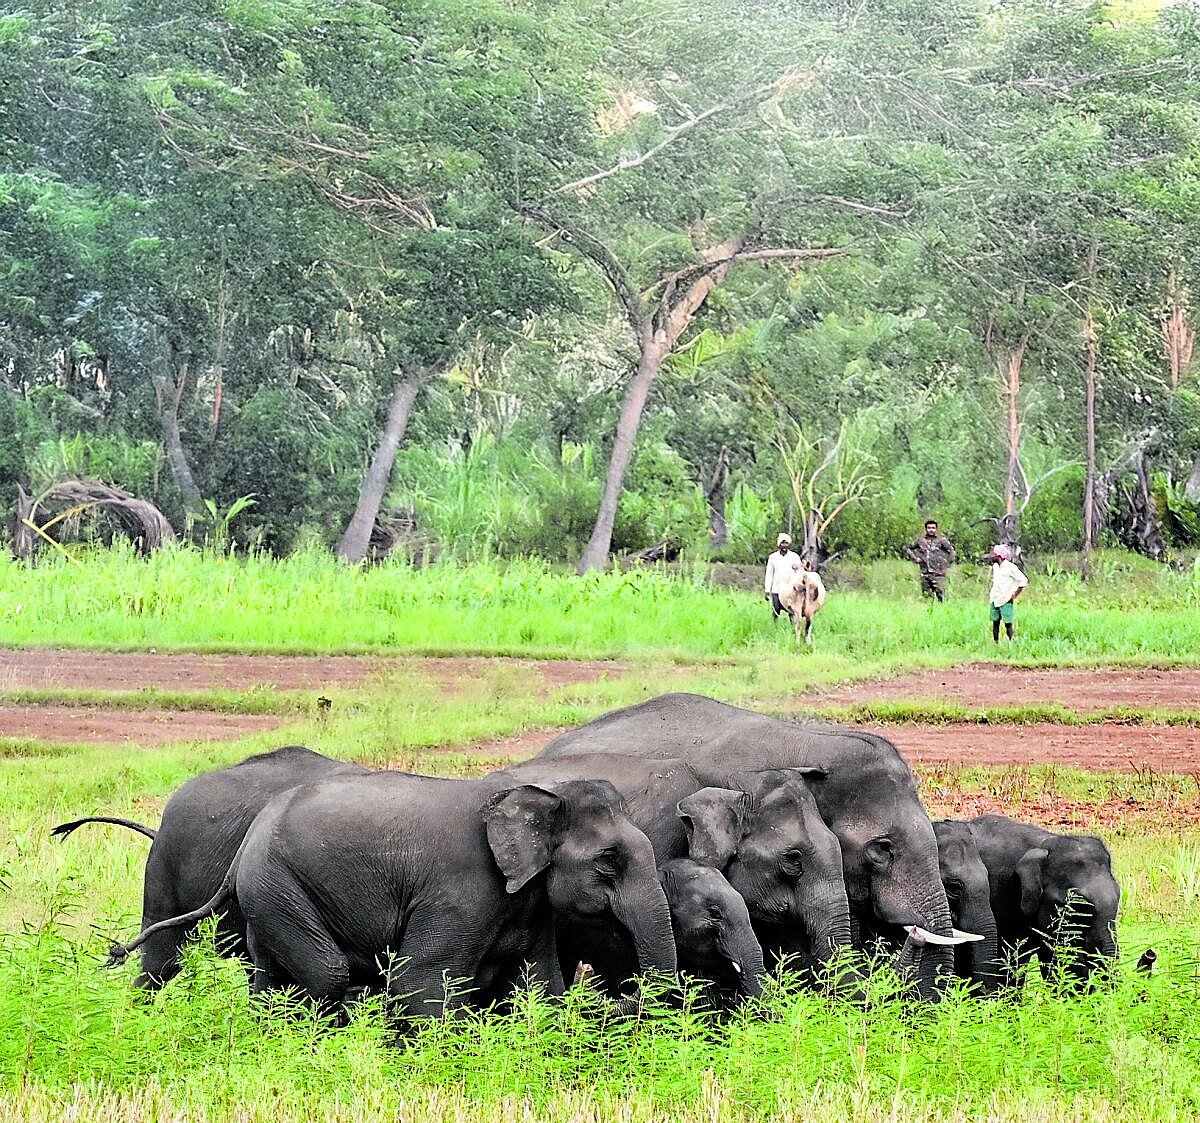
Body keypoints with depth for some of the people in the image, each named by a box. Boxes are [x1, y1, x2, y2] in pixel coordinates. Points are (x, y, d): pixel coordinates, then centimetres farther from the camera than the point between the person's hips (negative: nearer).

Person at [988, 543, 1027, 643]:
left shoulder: (1010, 567, -11)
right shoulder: (995, 566, 11)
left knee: (1008, 623, -4)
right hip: (994, 600, 7)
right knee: (995, 622, 7)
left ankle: (1010, 643, 0)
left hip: (1006, 601, -7)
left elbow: (1023, 580, -10)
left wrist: (1015, 594, -9)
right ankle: (995, 642, 12)